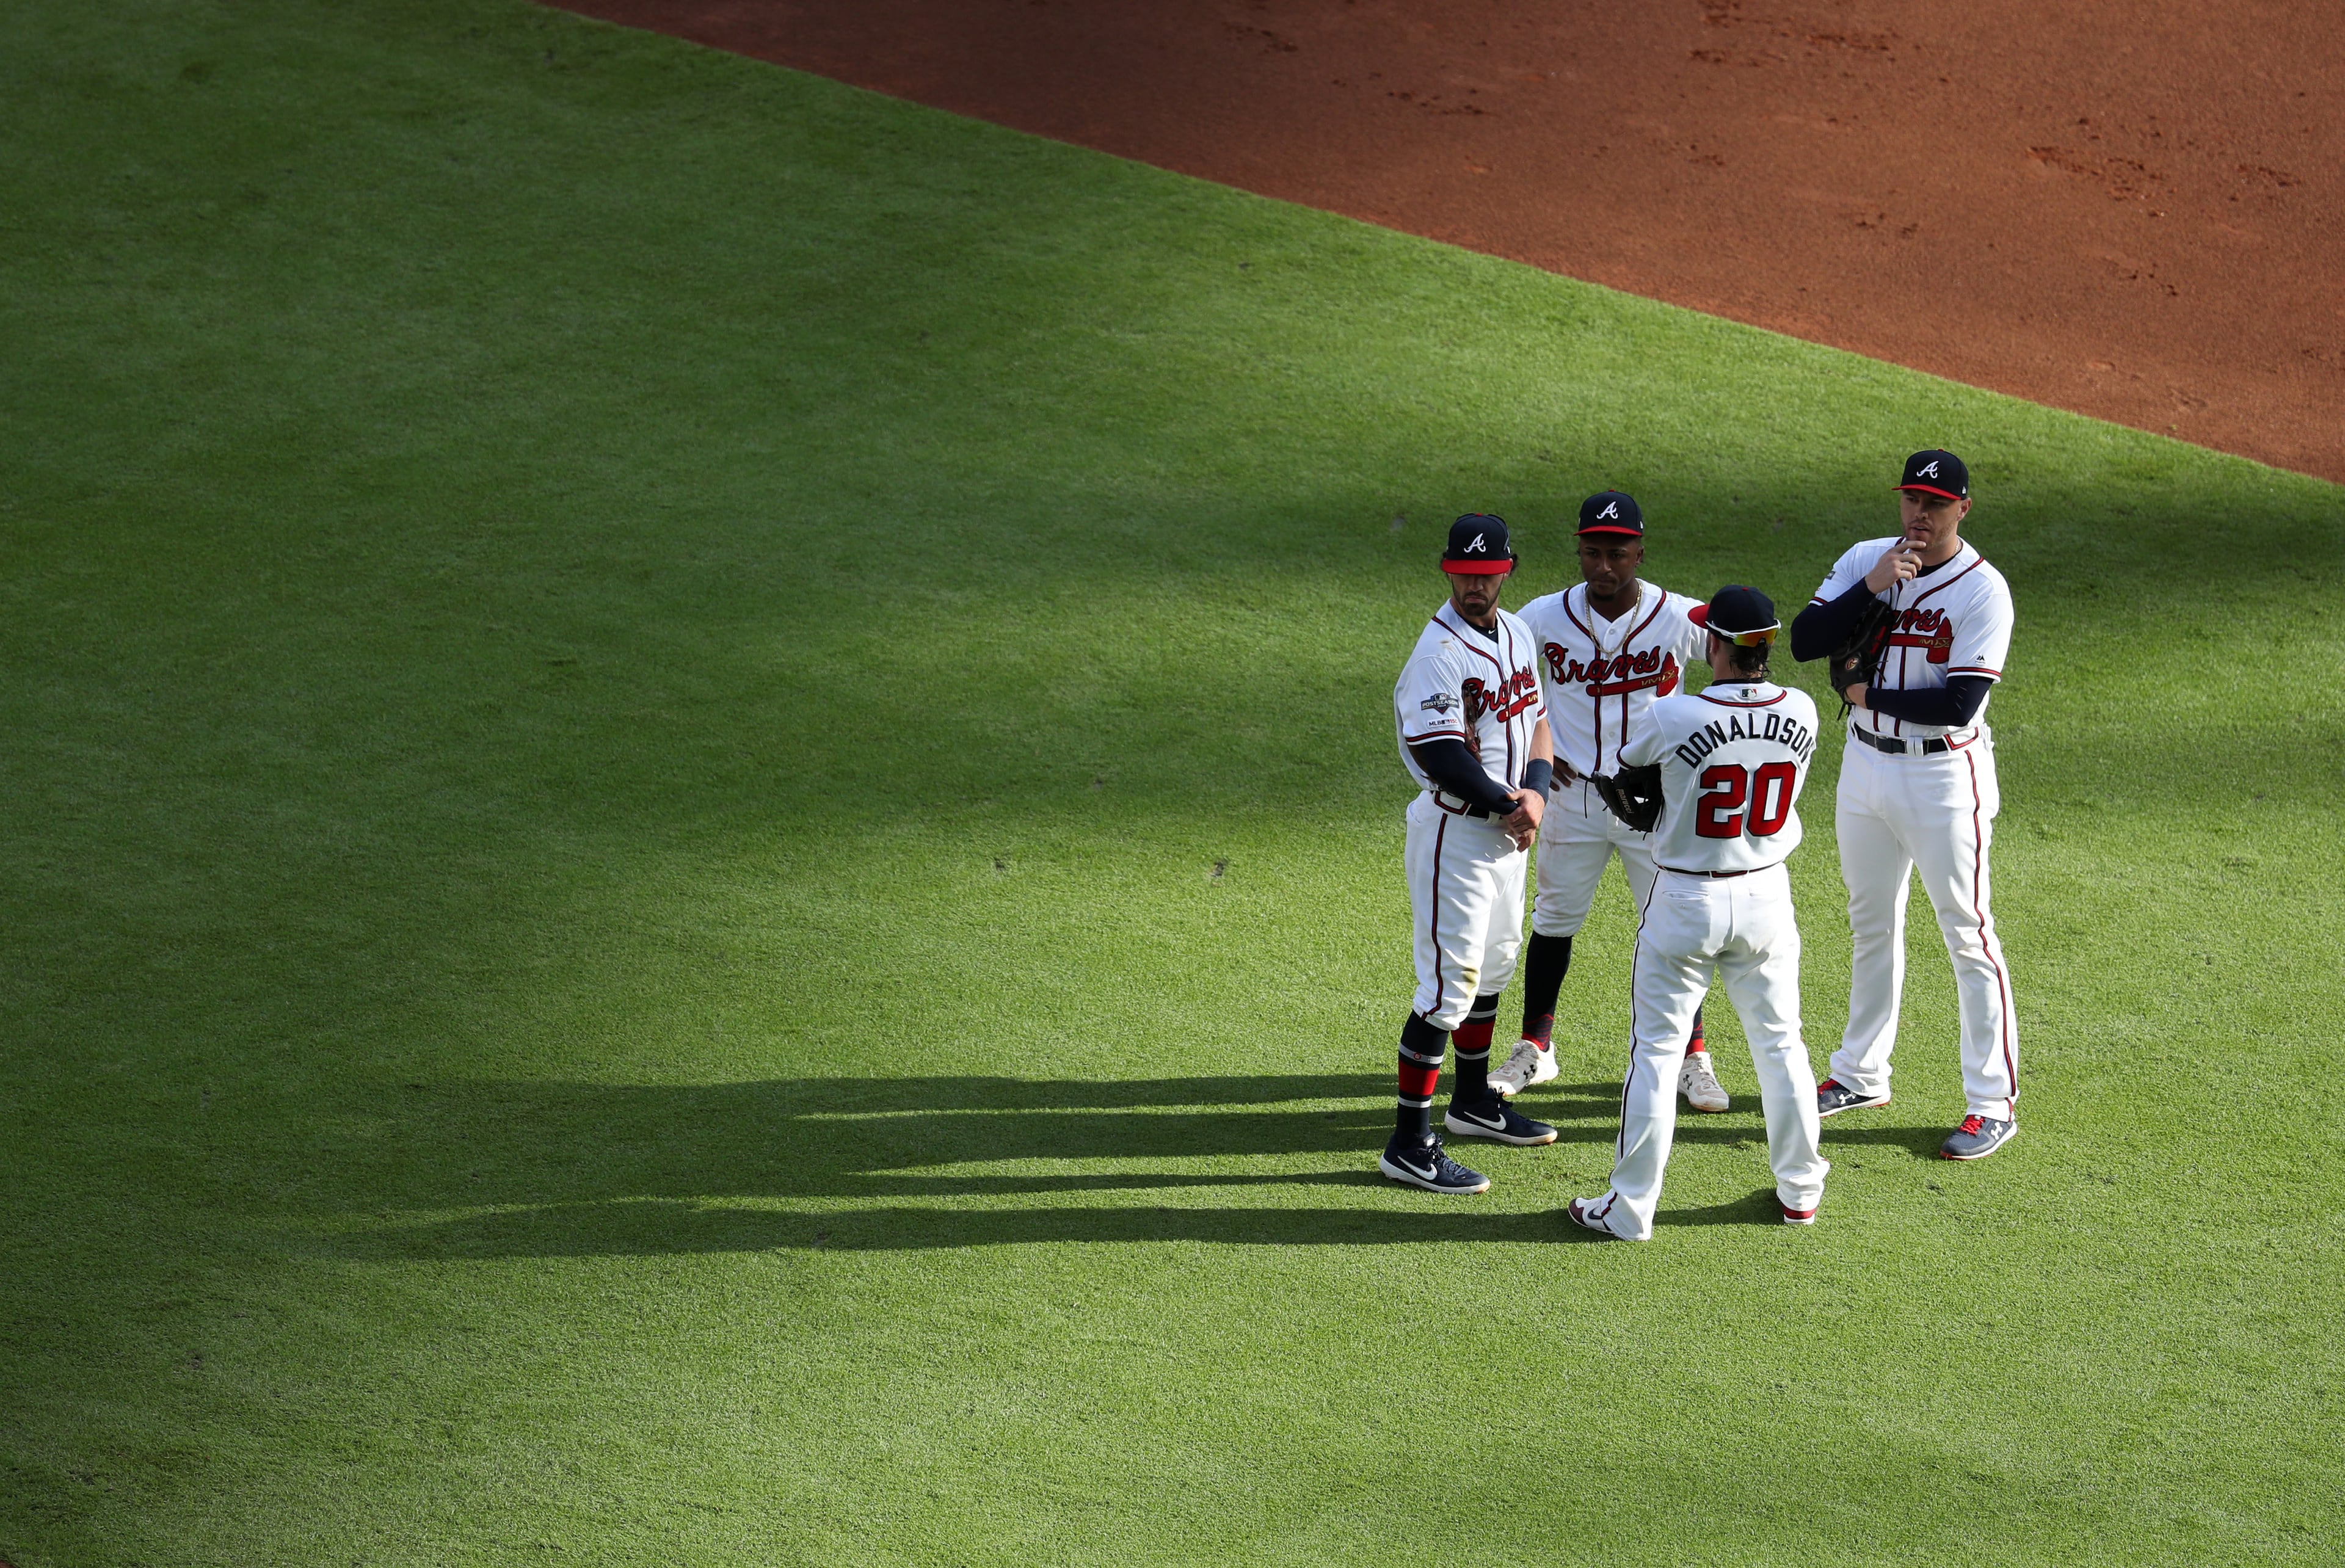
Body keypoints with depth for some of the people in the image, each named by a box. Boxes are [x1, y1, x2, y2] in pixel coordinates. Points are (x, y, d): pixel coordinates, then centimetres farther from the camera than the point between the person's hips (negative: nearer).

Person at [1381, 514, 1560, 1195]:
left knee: (1493, 969, 21)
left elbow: (1536, 719, 13)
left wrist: (1535, 791, -5)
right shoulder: (1439, 652, -19)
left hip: (1507, 831, 9)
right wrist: (1507, 806, -18)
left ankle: (1474, 1101, 39)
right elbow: (1442, 755, -25)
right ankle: (1409, 1144, -6)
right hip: (1455, 832, -9)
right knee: (1449, 984, -9)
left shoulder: (1517, 635, 9)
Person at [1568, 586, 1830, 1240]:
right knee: (1780, 1042, 18)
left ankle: (1630, 1208, 9)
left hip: (1685, 902, -3)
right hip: (1766, 895, 4)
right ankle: (1799, 1189, 29)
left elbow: (1625, 766, 0)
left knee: (1657, 1050, 5)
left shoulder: (1672, 716, -20)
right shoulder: (1801, 713, -8)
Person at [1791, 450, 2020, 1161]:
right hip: (1866, 763, 6)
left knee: (1968, 934, -4)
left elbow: (1959, 704, -22)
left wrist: (1868, 696, -14)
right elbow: (1804, 641, -9)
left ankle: (1994, 1102, -1)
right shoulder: (1864, 562, 1)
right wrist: (1871, 588, -20)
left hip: (1944, 776, -6)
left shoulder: (1983, 590, -15)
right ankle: (1862, 1075, 32)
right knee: (1872, 924, 18)